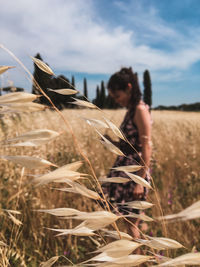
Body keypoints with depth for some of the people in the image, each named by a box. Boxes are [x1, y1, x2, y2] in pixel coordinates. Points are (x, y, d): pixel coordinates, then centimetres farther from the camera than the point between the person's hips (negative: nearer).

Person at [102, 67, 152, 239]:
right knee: (130, 220, 16)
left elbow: (146, 147, -20)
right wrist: (113, 142, 1)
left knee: (131, 222, 0)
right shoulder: (131, 110, 13)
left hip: (135, 170, -9)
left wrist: (140, 181, -22)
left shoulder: (140, 110, -14)